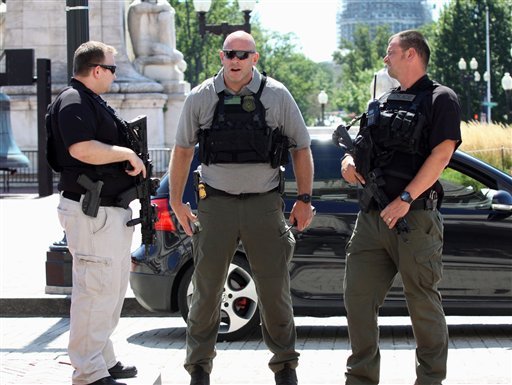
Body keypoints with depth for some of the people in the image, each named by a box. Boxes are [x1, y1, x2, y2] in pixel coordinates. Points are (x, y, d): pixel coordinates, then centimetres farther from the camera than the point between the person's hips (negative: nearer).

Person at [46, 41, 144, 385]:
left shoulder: (93, 102, 20)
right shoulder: (73, 102, -13)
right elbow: (81, 149, -28)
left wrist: (130, 162, 13)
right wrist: (127, 154, -17)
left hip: (112, 210, 11)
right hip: (91, 211, -11)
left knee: (113, 288, 18)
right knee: (96, 289, -9)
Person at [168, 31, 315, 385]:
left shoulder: (277, 96, 0)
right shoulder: (201, 98, 2)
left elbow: (302, 148, 7)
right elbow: (183, 150, 11)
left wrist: (305, 200, 2)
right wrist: (176, 200, 8)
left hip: (264, 203, 0)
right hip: (216, 203, 0)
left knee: (275, 290, 5)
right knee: (207, 289, 4)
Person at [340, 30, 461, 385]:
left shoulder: (440, 99, -1)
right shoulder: (383, 103, 20)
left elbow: (441, 155, -12)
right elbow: (362, 147, 27)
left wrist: (405, 199, -19)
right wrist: (349, 161, 2)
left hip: (414, 219, -7)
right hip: (371, 217, 7)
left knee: (423, 302, 1)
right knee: (358, 297, 4)